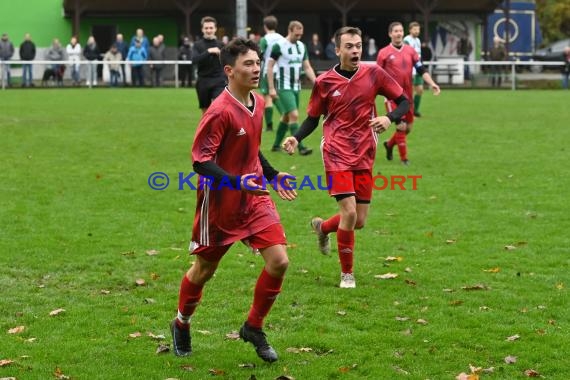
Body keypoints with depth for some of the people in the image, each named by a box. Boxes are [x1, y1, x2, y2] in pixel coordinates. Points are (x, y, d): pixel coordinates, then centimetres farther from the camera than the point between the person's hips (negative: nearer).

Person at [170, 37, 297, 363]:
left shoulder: (258, 103, 3)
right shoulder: (220, 112, -21)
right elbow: (200, 161, -24)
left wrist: (273, 175, 13)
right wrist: (238, 182, -33)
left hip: (255, 198, 6)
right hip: (220, 203, -6)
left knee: (279, 261, -8)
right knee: (204, 269, 11)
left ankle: (254, 328, 12)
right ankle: (182, 325, 38)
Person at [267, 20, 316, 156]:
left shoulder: (302, 46, 8)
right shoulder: (279, 45, -11)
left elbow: (307, 67, 12)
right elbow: (270, 66, -8)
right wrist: (271, 88, -12)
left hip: (296, 87, 7)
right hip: (284, 87, -7)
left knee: (286, 116, 13)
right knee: (294, 115, -16)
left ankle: (276, 145, 25)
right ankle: (301, 147, -15)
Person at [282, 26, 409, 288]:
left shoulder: (374, 74, 0)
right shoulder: (324, 82, -2)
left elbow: (403, 102, 5)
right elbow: (313, 118, 8)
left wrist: (389, 118, -15)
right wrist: (296, 138, -10)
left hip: (364, 156, 3)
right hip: (336, 154, -3)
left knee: (359, 221, 5)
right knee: (349, 212, -16)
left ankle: (322, 227, 39)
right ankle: (347, 274, 3)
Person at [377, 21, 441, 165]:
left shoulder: (410, 51, 7)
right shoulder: (384, 53, -3)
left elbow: (421, 70, 4)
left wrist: (432, 84, -8)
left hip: (408, 94, 5)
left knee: (408, 128, 10)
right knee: (401, 126, -10)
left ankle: (389, 144, 37)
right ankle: (404, 158, 5)